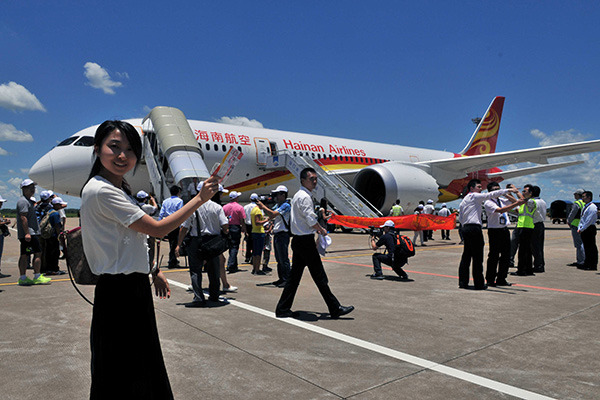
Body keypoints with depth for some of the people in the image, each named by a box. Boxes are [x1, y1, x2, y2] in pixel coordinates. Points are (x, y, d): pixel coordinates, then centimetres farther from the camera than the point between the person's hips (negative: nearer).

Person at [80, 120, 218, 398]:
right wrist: (200, 199, -13)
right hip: (119, 293, -10)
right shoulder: (101, 191, -19)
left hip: (134, 288, 10)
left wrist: (154, 271, 15)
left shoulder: (118, 189, 12)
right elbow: (158, 229, -19)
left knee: (142, 370, 21)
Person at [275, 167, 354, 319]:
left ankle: (283, 309, 16)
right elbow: (311, 220, -21)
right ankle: (335, 309, 6)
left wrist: (316, 229, 17)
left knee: (295, 275, 12)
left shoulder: (298, 195, 18)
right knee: (320, 277, -3)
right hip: (305, 241, -10)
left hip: (298, 240, 10)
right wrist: (322, 230, -5)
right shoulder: (305, 197, -15)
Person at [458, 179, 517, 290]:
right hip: (474, 228, -9)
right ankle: (479, 284, -1)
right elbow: (491, 195, -9)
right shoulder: (474, 196, -3)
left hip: (465, 228, 9)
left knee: (466, 256, 10)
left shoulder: (464, 200, 21)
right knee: (477, 257, -4)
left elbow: (460, 217, 22)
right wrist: (509, 190, -8)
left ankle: (463, 282, 10)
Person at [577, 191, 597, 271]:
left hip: (590, 229, -9)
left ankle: (593, 266, 1)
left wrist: (582, 229, -15)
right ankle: (587, 264, 20)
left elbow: (589, 221, -18)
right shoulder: (585, 207, 17)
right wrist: (579, 228, 5)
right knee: (586, 247, 13)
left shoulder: (592, 207, -13)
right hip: (584, 230, 9)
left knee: (591, 248, -4)